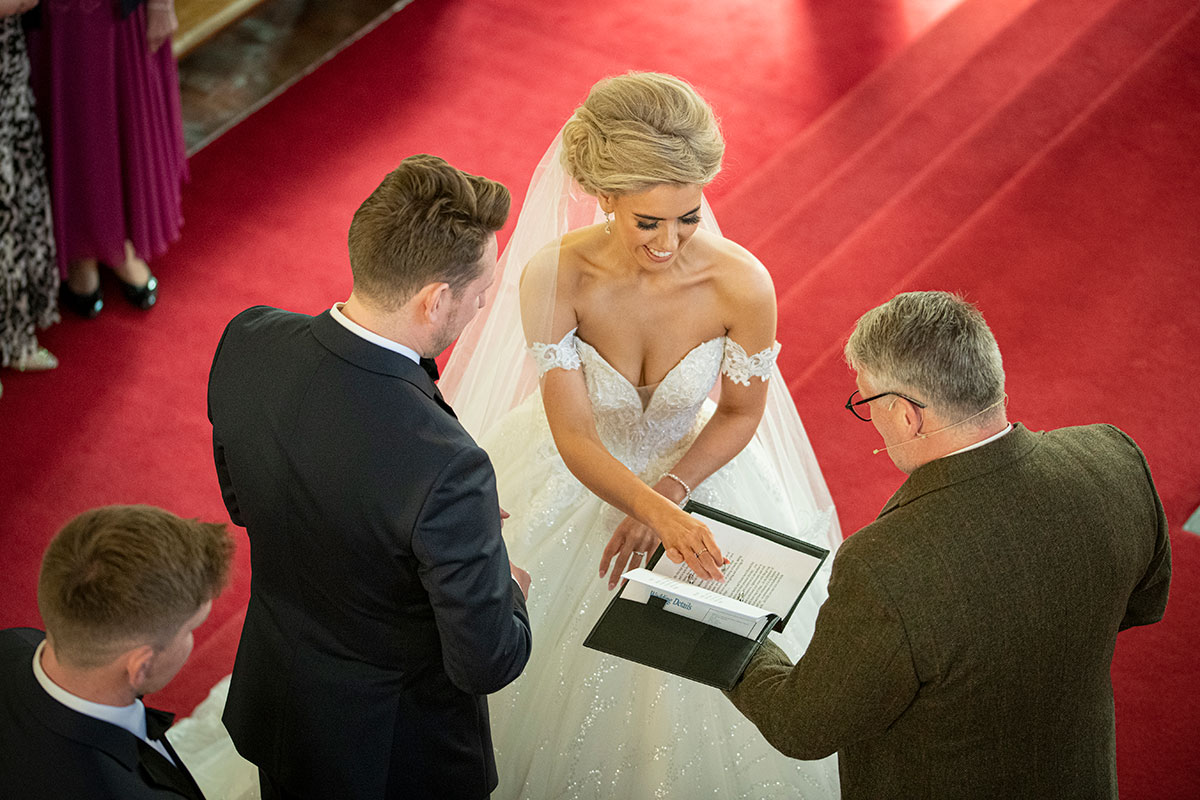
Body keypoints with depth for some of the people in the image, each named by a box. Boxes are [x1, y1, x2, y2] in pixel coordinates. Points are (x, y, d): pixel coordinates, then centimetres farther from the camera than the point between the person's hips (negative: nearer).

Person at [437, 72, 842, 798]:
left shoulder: (742, 285, -27)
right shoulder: (553, 276, -29)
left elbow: (741, 413, -9)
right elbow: (574, 437, -27)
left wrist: (666, 497, -21)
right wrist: (661, 515, -43)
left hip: (694, 469, 1)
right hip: (572, 480, 0)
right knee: (554, 687, 15)